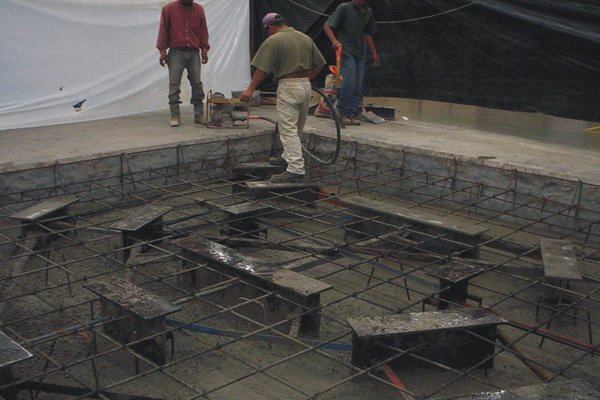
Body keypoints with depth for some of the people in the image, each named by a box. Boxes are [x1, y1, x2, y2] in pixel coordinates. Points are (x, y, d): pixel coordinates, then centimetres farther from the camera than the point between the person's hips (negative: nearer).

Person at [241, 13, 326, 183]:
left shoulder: (273, 41, -8)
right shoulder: (306, 38, 12)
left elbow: (262, 69, -12)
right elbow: (319, 64, 16)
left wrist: (250, 89, -8)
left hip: (288, 87, -8)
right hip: (306, 86, 8)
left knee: (288, 130, -8)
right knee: (297, 128, 20)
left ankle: (296, 170, -13)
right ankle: (288, 157, 37)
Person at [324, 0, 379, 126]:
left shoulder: (368, 12, 16)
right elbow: (327, 26, -5)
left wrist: (374, 53, 27)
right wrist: (334, 40, -21)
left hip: (360, 54, 6)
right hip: (346, 51, -6)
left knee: (358, 85, 1)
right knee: (349, 82, -17)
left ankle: (351, 114, 8)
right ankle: (343, 112, -5)